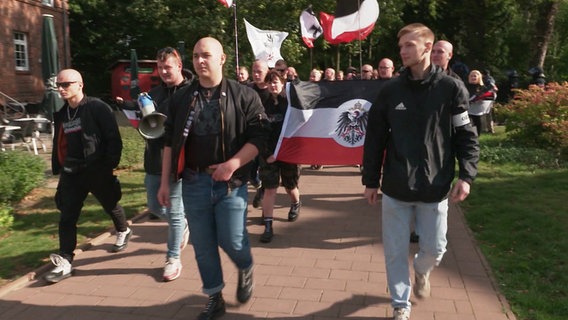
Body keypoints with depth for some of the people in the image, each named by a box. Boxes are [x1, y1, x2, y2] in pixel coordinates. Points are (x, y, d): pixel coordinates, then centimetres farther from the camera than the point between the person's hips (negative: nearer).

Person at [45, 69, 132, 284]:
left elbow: (113, 138, -13)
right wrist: (57, 169, 13)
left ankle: (123, 231, 45)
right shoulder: (61, 114, 10)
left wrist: (110, 165, -17)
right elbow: (58, 143, 16)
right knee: (67, 217, -1)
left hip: (97, 171, -5)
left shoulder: (97, 108, -11)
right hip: (71, 173, 5)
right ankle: (65, 261, 5)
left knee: (111, 206, 16)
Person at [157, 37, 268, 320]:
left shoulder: (244, 95, -3)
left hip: (231, 183, -3)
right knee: (203, 246, 9)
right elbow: (170, 142, 10)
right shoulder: (181, 98, 7)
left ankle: (246, 270, 34)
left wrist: (233, 164, -20)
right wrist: (165, 182, 6)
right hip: (193, 183, 3)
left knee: (232, 241, -1)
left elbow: (259, 137, -8)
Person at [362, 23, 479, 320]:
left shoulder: (451, 88, -3)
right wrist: (370, 181, 4)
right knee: (395, 251, 8)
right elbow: (375, 138, 4)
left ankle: (421, 270, 46)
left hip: (435, 188, -1)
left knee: (434, 249, 11)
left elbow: (466, 136, 0)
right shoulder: (390, 90, 1)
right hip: (395, 188, 1)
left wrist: (466, 175, -11)